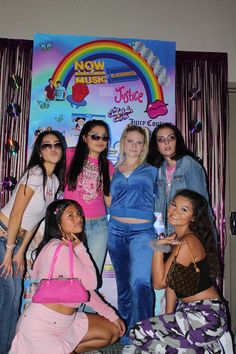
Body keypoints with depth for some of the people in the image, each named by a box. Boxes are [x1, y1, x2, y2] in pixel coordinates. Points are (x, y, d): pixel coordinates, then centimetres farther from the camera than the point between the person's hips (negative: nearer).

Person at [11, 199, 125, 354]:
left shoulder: (69, 248, 7)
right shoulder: (59, 249, -24)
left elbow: (85, 287, 9)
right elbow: (91, 283, -19)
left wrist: (111, 315, 7)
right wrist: (80, 248, -13)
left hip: (66, 320, 9)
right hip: (41, 327, -9)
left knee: (113, 331, 11)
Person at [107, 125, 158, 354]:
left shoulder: (151, 170, 8)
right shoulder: (114, 171, 13)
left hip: (142, 232, -3)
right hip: (116, 230, 3)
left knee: (140, 282, -22)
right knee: (123, 285, 10)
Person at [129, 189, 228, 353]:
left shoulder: (188, 243, -20)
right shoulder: (176, 238, 8)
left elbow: (159, 283, -15)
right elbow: (170, 281, 10)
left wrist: (158, 247, -17)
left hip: (207, 315, -9)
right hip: (190, 309, 9)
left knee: (138, 334, -11)